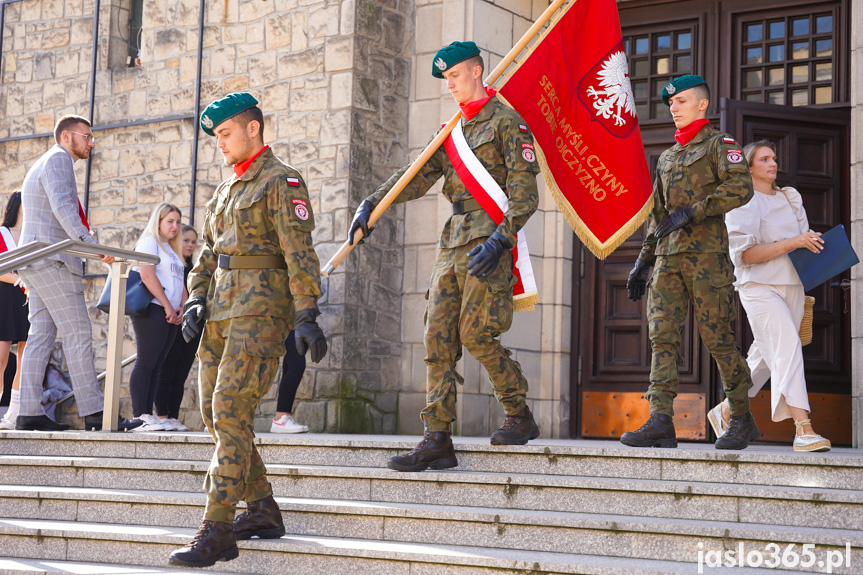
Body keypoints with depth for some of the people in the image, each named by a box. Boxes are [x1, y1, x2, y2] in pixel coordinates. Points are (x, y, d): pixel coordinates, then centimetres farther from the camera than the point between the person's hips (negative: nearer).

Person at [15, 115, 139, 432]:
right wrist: (91, 243, -30)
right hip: (53, 260, -10)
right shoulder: (58, 159, -5)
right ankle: (94, 412, -13)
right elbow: (63, 207, -20)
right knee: (78, 334, -11)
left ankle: (29, 412, -1)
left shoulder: (39, 166, 28)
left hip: (36, 263, 10)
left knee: (41, 335, 4)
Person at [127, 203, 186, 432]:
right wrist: (168, 307, -14)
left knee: (156, 366, 4)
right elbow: (147, 275, -13)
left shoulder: (173, 250, 26)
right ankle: (139, 416, -14)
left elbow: (180, 284, 24)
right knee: (146, 363, -12)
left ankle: (147, 415, 2)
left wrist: (181, 309, 5)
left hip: (171, 315, 8)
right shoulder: (149, 242, 0)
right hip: (152, 310, -8)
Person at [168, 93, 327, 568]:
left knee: (230, 412, -15)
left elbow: (300, 253, -14)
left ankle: (216, 533, -14)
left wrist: (307, 316, -22)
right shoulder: (226, 190, 21)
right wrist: (196, 301, 6)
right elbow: (207, 255, 22)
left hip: (263, 308, -9)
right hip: (223, 310, 9)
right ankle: (263, 512, 17)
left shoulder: (282, 182, -5)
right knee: (214, 413, 7)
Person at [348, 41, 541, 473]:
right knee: (438, 336, -1)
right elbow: (418, 175, 12)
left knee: (475, 333, -13)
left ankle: (520, 417, 7)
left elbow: (524, 192, -10)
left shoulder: (506, 122, -3)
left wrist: (499, 240, -21)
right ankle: (437, 441, -1)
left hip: (490, 237, -7)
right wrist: (371, 204, -1)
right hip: (454, 239, 8)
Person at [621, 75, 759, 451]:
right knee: (662, 335, -6)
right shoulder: (667, 157, 24)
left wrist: (692, 212, -16)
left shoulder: (719, 144, 3)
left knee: (716, 338, -5)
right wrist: (643, 261, 20)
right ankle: (661, 423, -12)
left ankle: (743, 420, 9)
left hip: (706, 252, -6)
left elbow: (741, 188, -13)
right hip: (668, 257, 6)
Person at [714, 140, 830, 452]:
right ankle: (803, 429, -30)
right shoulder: (742, 204, -4)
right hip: (760, 287, -7)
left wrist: (812, 241, 3)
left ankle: (725, 411, 28)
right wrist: (792, 243, -20)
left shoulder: (790, 198, 17)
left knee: (765, 357, 9)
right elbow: (744, 254, -14)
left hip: (791, 286, 7)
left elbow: (804, 238, 28)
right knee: (788, 347, -22)